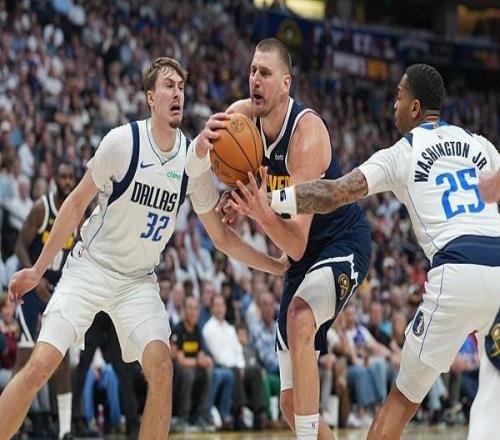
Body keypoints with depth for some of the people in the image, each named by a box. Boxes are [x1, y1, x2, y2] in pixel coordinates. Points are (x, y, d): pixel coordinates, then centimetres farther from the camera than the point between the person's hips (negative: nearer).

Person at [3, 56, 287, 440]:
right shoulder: (122, 141, -17)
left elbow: (221, 236, 5)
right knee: (39, 367, -15)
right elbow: (77, 203, -5)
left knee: (161, 367, -17)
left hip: (139, 280, 3)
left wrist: (280, 267, -2)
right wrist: (38, 270, -2)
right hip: (90, 267, -3)